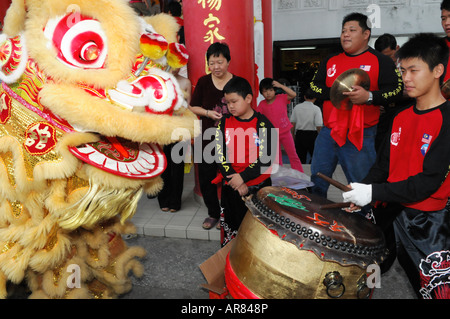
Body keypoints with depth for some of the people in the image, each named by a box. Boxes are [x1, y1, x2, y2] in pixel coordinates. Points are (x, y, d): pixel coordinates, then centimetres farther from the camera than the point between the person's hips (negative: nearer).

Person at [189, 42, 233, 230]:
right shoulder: (203, 82, 1)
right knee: (206, 177, 8)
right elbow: (193, 107, 7)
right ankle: (213, 214, 28)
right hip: (207, 138, 2)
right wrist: (208, 113, -10)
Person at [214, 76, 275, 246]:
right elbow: (220, 155, -3)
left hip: (258, 185, -2)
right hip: (230, 186, 3)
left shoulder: (262, 124, -7)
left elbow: (266, 158, -12)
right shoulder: (224, 123, 2)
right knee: (230, 227, 12)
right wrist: (235, 180, -12)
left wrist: (243, 177, -18)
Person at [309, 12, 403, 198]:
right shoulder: (330, 61, 15)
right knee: (316, 183, 12)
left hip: (360, 136, -4)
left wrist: (369, 96, -20)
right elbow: (314, 86, 10)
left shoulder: (380, 61, 2)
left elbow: (398, 89, -5)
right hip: (328, 132, 5)